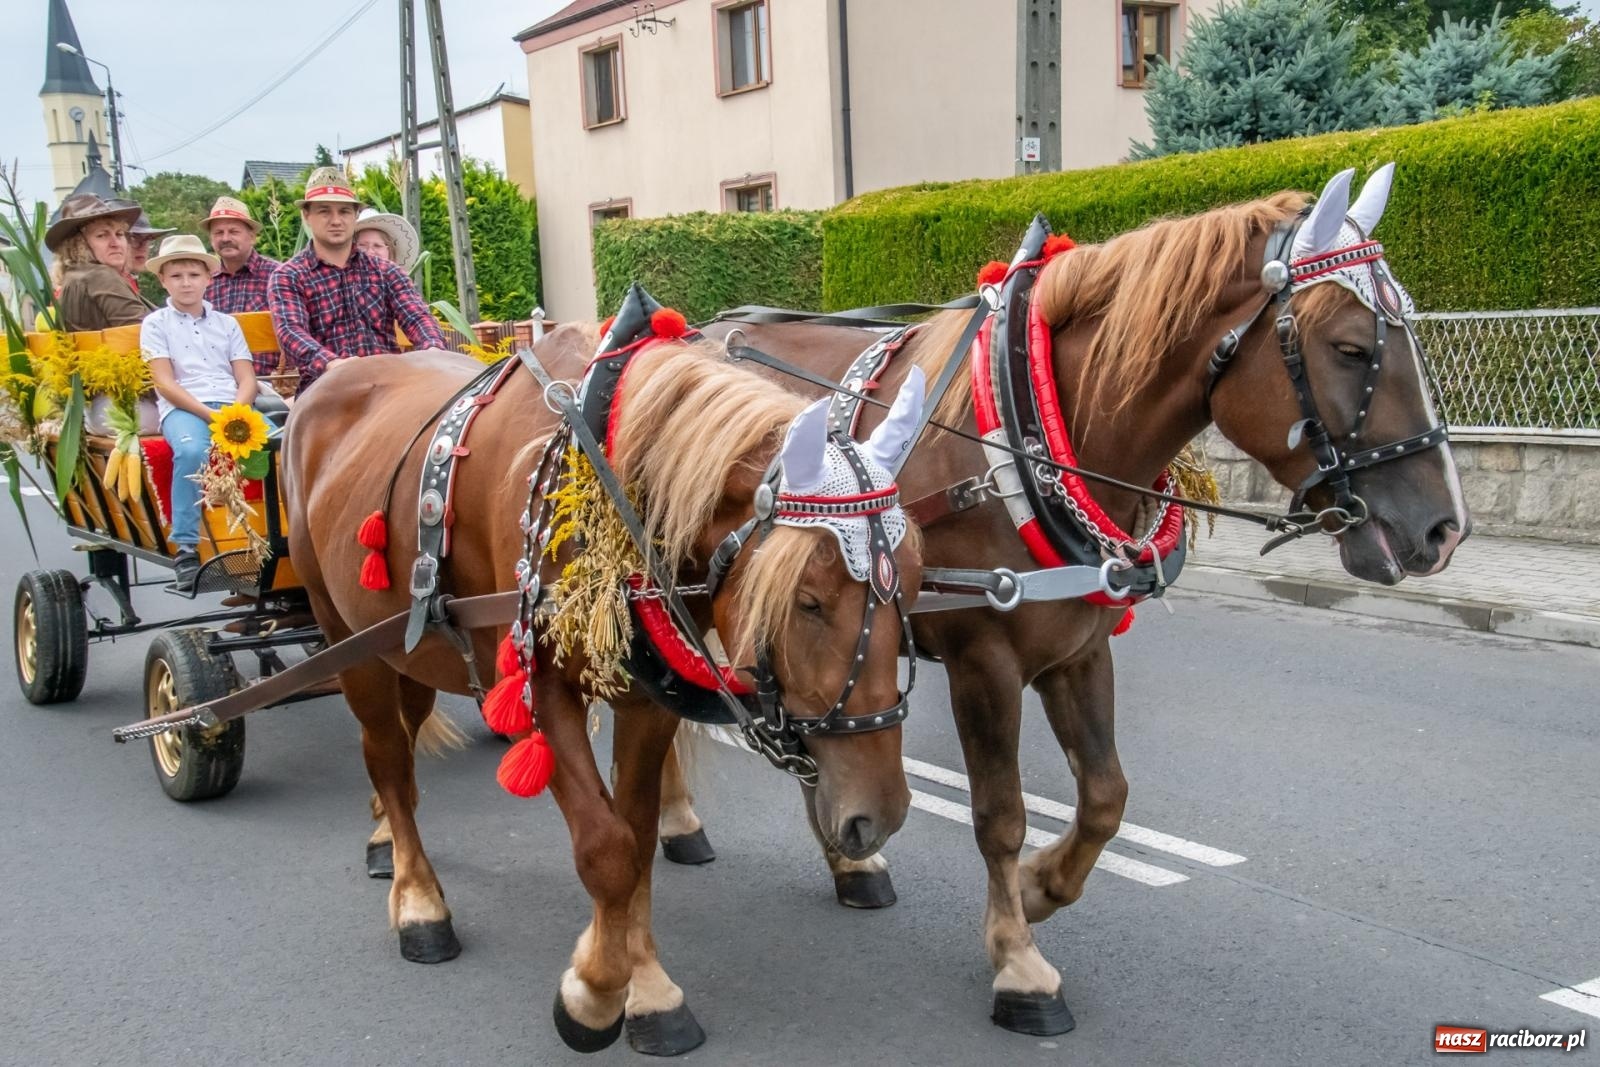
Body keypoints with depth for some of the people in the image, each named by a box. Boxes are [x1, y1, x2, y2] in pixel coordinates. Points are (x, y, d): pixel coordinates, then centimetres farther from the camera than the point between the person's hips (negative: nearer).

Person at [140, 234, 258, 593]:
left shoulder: (226, 323, 22)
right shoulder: (156, 324, 12)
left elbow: (247, 379, 13)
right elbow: (165, 383, 1)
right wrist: (209, 414, -13)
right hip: (183, 409, -3)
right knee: (191, 450, -38)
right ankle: (186, 549, -33)